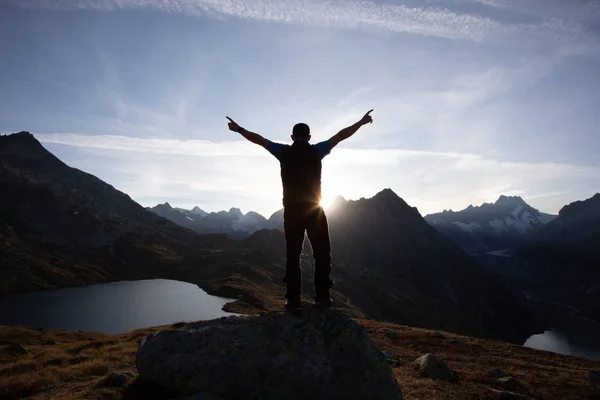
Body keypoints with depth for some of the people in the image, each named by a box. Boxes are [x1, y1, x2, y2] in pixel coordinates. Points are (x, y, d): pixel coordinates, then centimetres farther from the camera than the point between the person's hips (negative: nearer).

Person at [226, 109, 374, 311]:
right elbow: (341, 135, 5)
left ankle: (294, 300, 2)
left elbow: (259, 139, 12)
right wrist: (361, 122, 13)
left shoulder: (284, 151, 4)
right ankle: (322, 296, 5)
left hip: (292, 209, 2)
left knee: (293, 254, 4)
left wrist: (239, 129, 23)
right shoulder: (316, 150, 0)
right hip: (314, 209, -1)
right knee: (322, 253, 8)